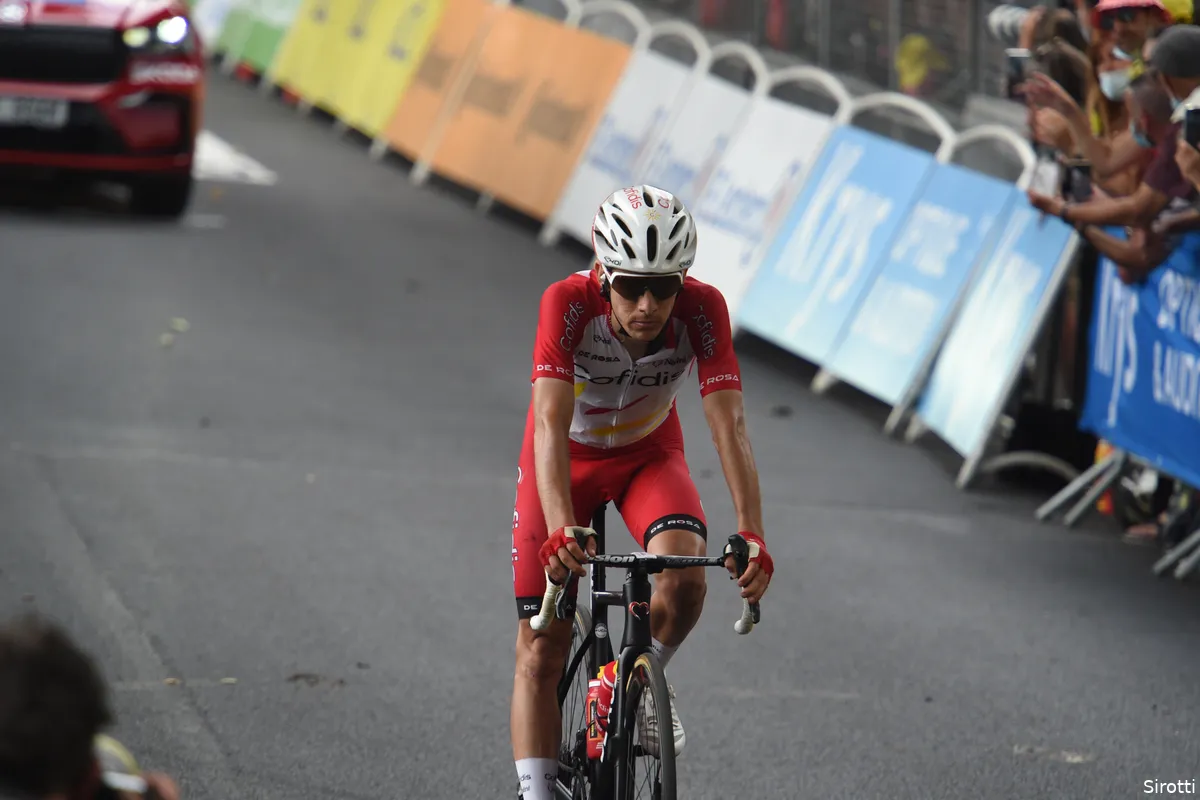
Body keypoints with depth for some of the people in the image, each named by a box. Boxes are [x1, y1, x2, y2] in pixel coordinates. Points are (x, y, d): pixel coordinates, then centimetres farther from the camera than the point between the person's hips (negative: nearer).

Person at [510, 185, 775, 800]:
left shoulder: (702, 310, -29)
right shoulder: (568, 304, -34)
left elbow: (729, 424, -34)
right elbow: (551, 425, -42)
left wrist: (752, 534, -46)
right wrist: (561, 529, -57)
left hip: (648, 454, 1)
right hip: (568, 459, -1)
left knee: (683, 578, -29)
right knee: (541, 649, -6)